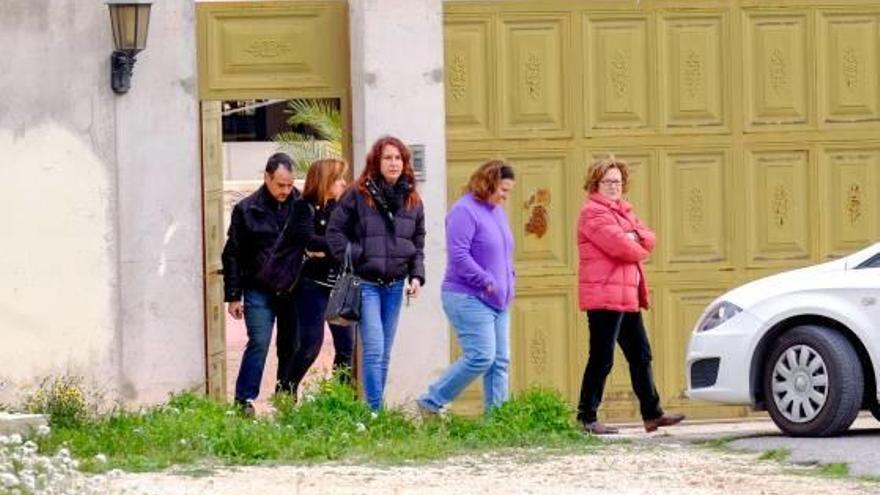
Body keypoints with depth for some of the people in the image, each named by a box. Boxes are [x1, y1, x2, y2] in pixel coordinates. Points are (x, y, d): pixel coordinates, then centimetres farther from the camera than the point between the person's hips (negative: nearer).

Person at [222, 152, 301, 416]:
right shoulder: (247, 210, 0)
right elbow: (233, 255, 3)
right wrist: (233, 296, 0)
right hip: (259, 292, -2)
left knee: (291, 347, 6)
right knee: (259, 343, -11)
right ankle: (244, 401, -8)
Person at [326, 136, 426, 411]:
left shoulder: (412, 200, 10)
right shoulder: (358, 195, -4)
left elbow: (418, 243, 16)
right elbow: (335, 232, -2)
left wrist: (416, 276, 4)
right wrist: (354, 259, -10)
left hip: (395, 285, 5)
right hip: (366, 283, -5)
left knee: (385, 354, 9)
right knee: (374, 350, -13)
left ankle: (378, 408, 15)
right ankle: (374, 411, -12)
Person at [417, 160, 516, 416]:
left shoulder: (497, 212, 17)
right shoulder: (464, 211, -12)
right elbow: (458, 256, -19)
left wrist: (508, 284, 14)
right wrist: (487, 281, -16)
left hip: (497, 301, 9)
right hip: (469, 298, -9)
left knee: (500, 362, 5)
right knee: (480, 357, -16)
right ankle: (430, 403, -4)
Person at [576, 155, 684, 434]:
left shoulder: (623, 210, 21)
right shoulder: (593, 213, -10)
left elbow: (649, 239, 12)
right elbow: (618, 244, -20)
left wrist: (636, 237, -10)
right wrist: (640, 250, -1)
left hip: (628, 298, 10)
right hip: (604, 298, -10)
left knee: (641, 356, 13)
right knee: (601, 359, -9)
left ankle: (652, 414, 20)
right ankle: (587, 418, -5)